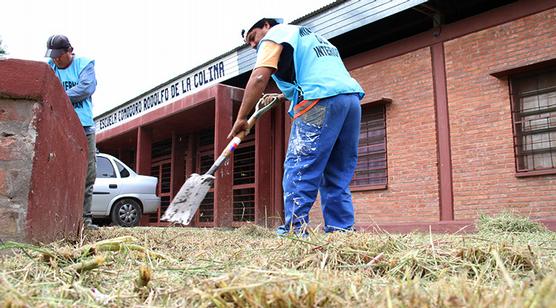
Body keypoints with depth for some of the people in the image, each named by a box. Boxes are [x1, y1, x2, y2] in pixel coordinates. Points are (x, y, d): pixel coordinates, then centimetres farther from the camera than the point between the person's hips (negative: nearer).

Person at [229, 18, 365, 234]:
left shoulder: (275, 34, 12)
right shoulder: (307, 36, 37)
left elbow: (259, 78, -3)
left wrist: (241, 118, -1)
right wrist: (284, 96, 48)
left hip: (322, 102, -8)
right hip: (352, 98, 8)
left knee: (298, 170, -8)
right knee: (337, 177, 8)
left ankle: (294, 231, -12)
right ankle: (341, 231, 4)